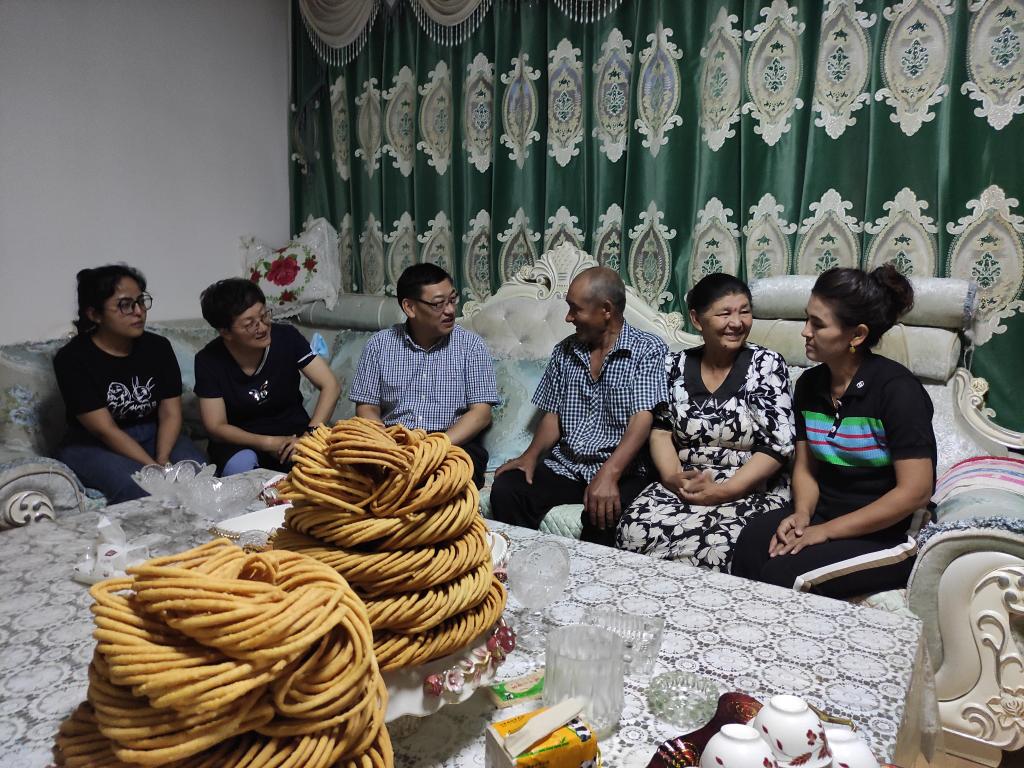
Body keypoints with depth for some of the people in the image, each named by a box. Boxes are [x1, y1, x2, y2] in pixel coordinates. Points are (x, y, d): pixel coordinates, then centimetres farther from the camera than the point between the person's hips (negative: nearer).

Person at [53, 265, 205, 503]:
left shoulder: (158, 347, 0)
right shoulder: (72, 359, -13)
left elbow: (170, 414, -3)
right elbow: (105, 430, -18)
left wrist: (162, 461, -22)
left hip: (153, 436, 4)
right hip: (91, 446, -4)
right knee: (138, 487, -33)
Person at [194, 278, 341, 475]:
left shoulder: (287, 337, -13)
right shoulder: (208, 360, -12)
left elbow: (330, 386, -13)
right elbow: (216, 427, -10)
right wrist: (268, 443, -24)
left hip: (293, 431, 0)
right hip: (240, 441, 0)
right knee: (241, 465, -34)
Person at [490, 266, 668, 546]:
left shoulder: (648, 350, -4)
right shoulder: (565, 351, 13)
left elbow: (643, 418, -16)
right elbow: (553, 415, 15)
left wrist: (609, 473, -29)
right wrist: (532, 454, -5)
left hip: (623, 470, -5)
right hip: (565, 465, 5)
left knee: (601, 513, -35)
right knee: (505, 489, -20)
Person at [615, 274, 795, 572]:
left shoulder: (766, 365, -2)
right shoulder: (675, 365, 9)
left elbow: (779, 445, -8)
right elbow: (661, 431, 9)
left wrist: (723, 491, -17)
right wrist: (673, 478, -12)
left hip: (751, 492, -2)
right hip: (682, 487, 3)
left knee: (719, 549, -33)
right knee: (634, 532, -26)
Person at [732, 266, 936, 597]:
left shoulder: (897, 389, -15)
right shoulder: (810, 384, 4)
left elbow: (915, 492, -18)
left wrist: (827, 531, -17)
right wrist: (802, 515, -11)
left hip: (889, 532, -5)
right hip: (822, 516, 5)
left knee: (781, 575, -27)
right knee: (750, 544, -25)